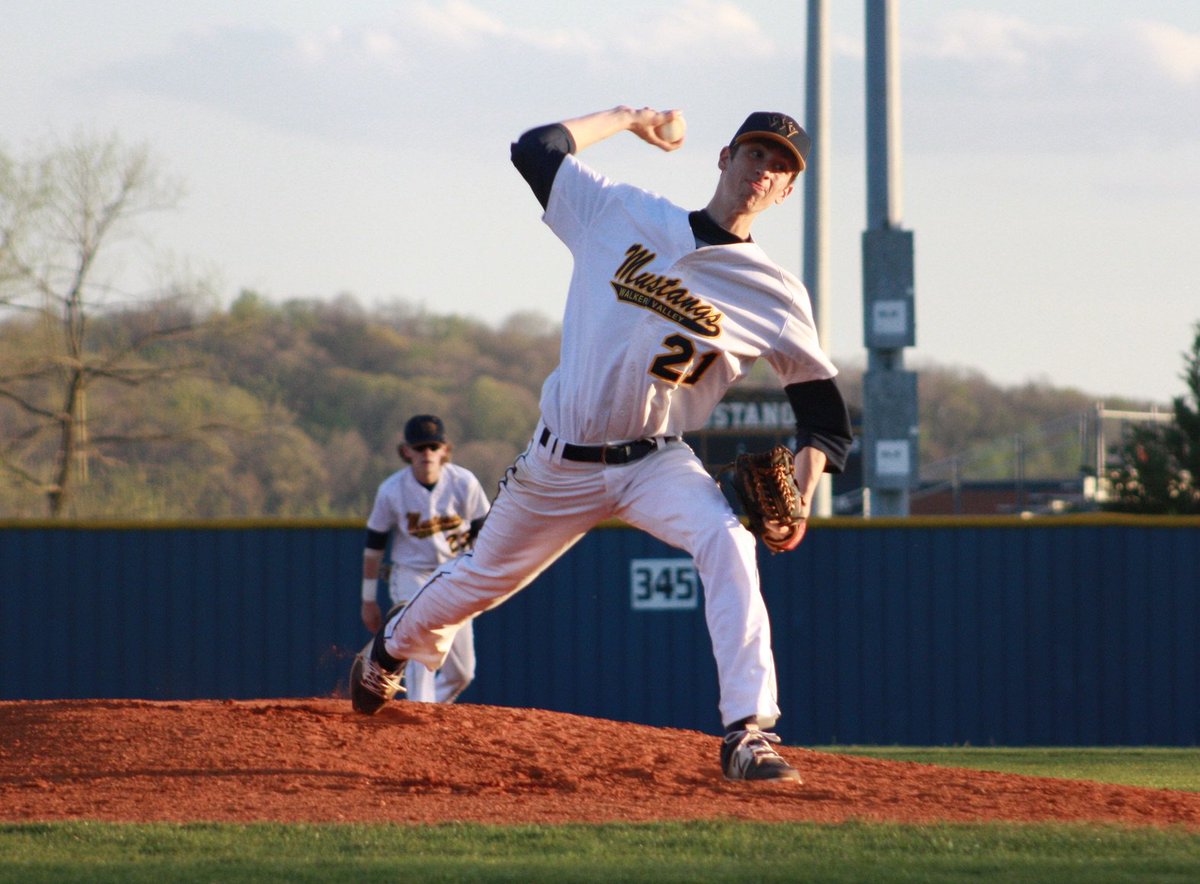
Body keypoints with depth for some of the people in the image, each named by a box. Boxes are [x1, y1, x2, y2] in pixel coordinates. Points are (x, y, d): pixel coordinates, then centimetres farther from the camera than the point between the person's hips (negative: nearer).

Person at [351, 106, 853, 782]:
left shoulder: (775, 295, -6)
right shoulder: (623, 214, -1)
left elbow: (823, 404, -3)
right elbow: (535, 149, 6)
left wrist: (801, 497, -19)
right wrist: (627, 118, 14)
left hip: (659, 465, -2)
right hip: (560, 465, 2)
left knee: (728, 543, -32)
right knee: (482, 577, 18)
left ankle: (749, 733, -35)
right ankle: (393, 649, 51)